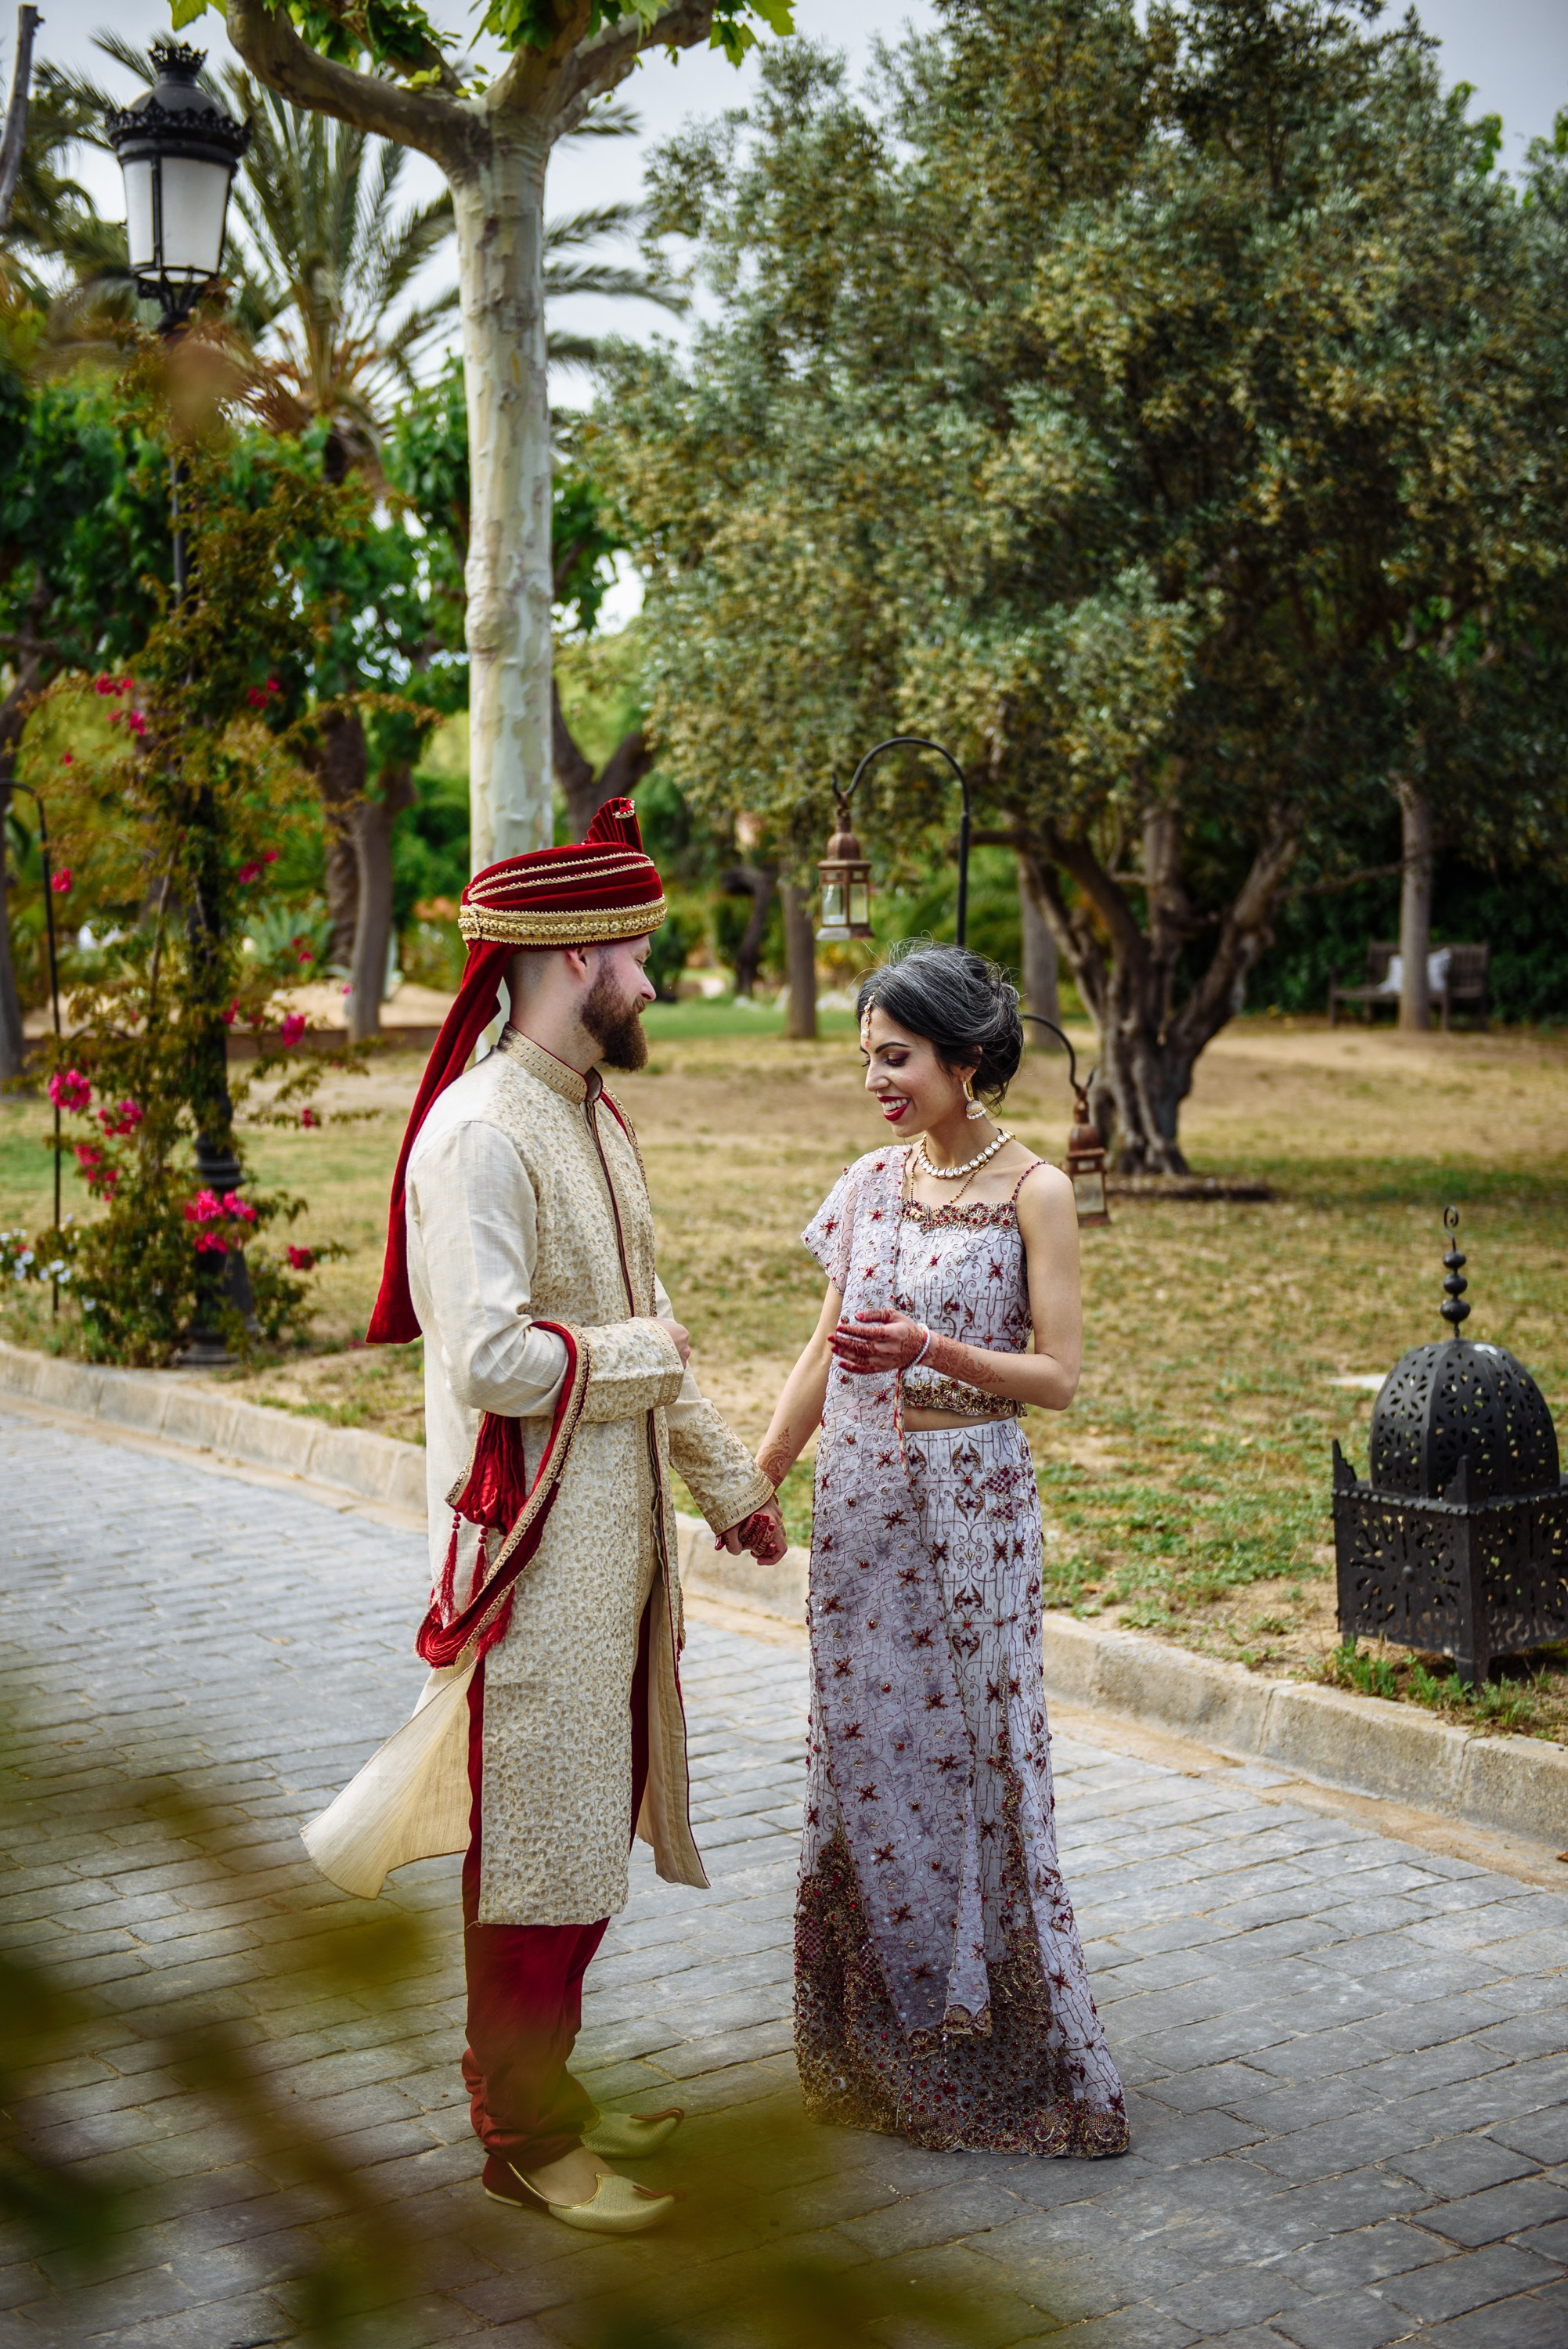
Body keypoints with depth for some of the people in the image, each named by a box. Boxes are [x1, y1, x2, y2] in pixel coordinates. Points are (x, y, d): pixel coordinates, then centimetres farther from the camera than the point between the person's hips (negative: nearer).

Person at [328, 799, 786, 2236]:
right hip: (533, 1551, -9)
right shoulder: (482, 1136, -19)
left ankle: (545, 2085, 33)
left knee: (590, 1825, 18)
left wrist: (727, 1481, 21)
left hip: (617, 1541, 9)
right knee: (538, 1843, 2)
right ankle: (525, 2135, 18)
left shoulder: (597, 1118, 11)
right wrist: (638, 1353, -12)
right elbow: (490, 1360, -27)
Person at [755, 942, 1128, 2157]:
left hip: (972, 1506, -5)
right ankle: (883, 2029, 25)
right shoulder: (873, 1180, 6)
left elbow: (1058, 1376, -9)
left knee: (971, 1751, 0)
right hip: (860, 1500, 5)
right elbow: (825, 1348, 12)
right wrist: (760, 1476, 8)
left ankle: (1008, 2044, 15)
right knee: (866, 1748, 10)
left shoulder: (1035, 1192, -8)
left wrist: (930, 1350, -23)